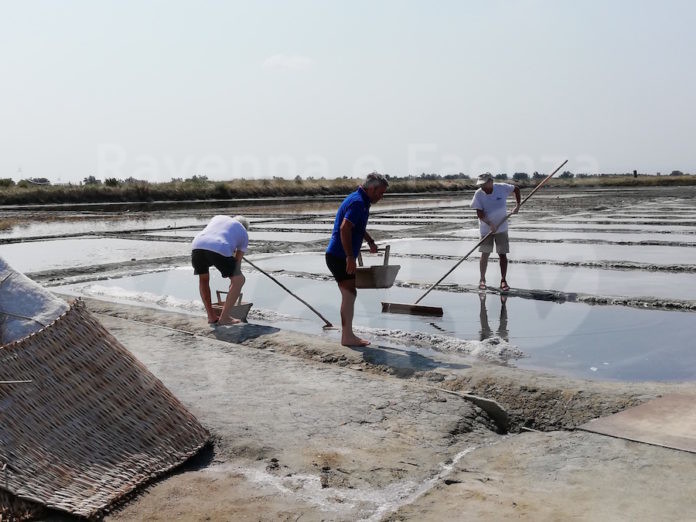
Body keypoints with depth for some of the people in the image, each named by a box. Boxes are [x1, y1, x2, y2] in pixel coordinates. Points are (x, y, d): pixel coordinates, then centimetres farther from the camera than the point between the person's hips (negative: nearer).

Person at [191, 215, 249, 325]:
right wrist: (233, 282, 41)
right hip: (218, 250, -4)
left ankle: (211, 316, 28)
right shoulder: (244, 234, 30)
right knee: (239, 280, 12)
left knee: (203, 279, 29)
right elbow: (238, 261, 30)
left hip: (197, 246, 4)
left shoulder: (217, 218, 39)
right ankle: (224, 317, 8)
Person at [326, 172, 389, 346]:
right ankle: (347, 337, -1)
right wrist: (350, 257, -28)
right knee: (349, 294, -7)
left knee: (349, 295, 12)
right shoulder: (358, 202, -18)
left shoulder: (362, 201, 16)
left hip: (342, 257, 10)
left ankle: (347, 335, 18)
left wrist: (370, 241, 28)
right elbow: (344, 229, -29)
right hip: (339, 257, -10)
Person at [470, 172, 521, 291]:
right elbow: (479, 214, -16)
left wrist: (518, 205, 0)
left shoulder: (502, 188, -11)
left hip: (501, 228, 0)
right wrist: (490, 224, -30)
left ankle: (503, 280, 9)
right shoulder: (478, 194, -13)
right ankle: (482, 279, 13)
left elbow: (516, 189, 7)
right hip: (486, 228, 0)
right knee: (485, 254, -1)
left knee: (502, 254, 0)